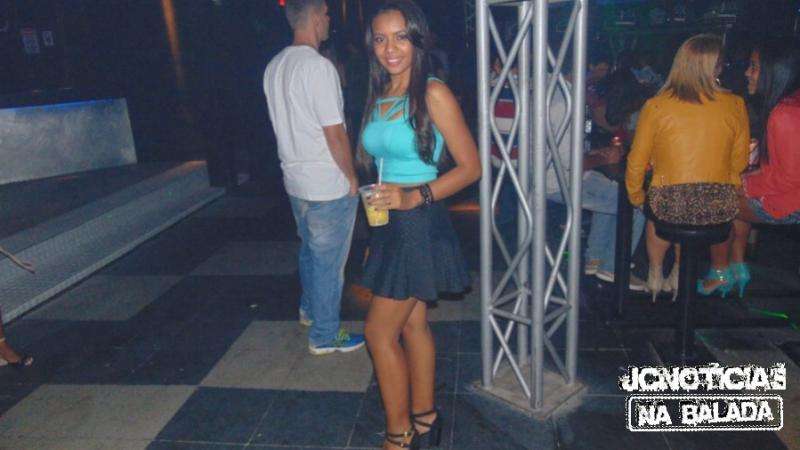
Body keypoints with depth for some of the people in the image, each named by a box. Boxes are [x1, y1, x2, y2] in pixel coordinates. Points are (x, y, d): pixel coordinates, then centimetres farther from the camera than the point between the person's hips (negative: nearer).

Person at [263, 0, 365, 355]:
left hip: (295, 178, 9)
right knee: (329, 262, 4)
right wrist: (352, 178, -9)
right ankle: (325, 336, 17)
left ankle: (309, 310, 44)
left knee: (310, 250, 25)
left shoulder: (274, 67, 6)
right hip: (328, 185, -8)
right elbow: (335, 133, -20)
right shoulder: (318, 66, -20)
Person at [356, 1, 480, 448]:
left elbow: (471, 166, -14)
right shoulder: (378, 95, 9)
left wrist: (415, 196, -23)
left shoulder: (434, 94, -14)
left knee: (380, 331, -1)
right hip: (390, 225, 7)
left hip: (419, 223, -7)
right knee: (413, 324, 17)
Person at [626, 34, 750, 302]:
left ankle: (655, 274, 41)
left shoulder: (656, 106, -4)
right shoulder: (735, 105, 0)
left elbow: (637, 162, 3)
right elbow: (739, 162, 10)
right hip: (720, 207, 2)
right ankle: (678, 273, 42)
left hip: (670, 204, -2)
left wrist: (636, 197, 20)